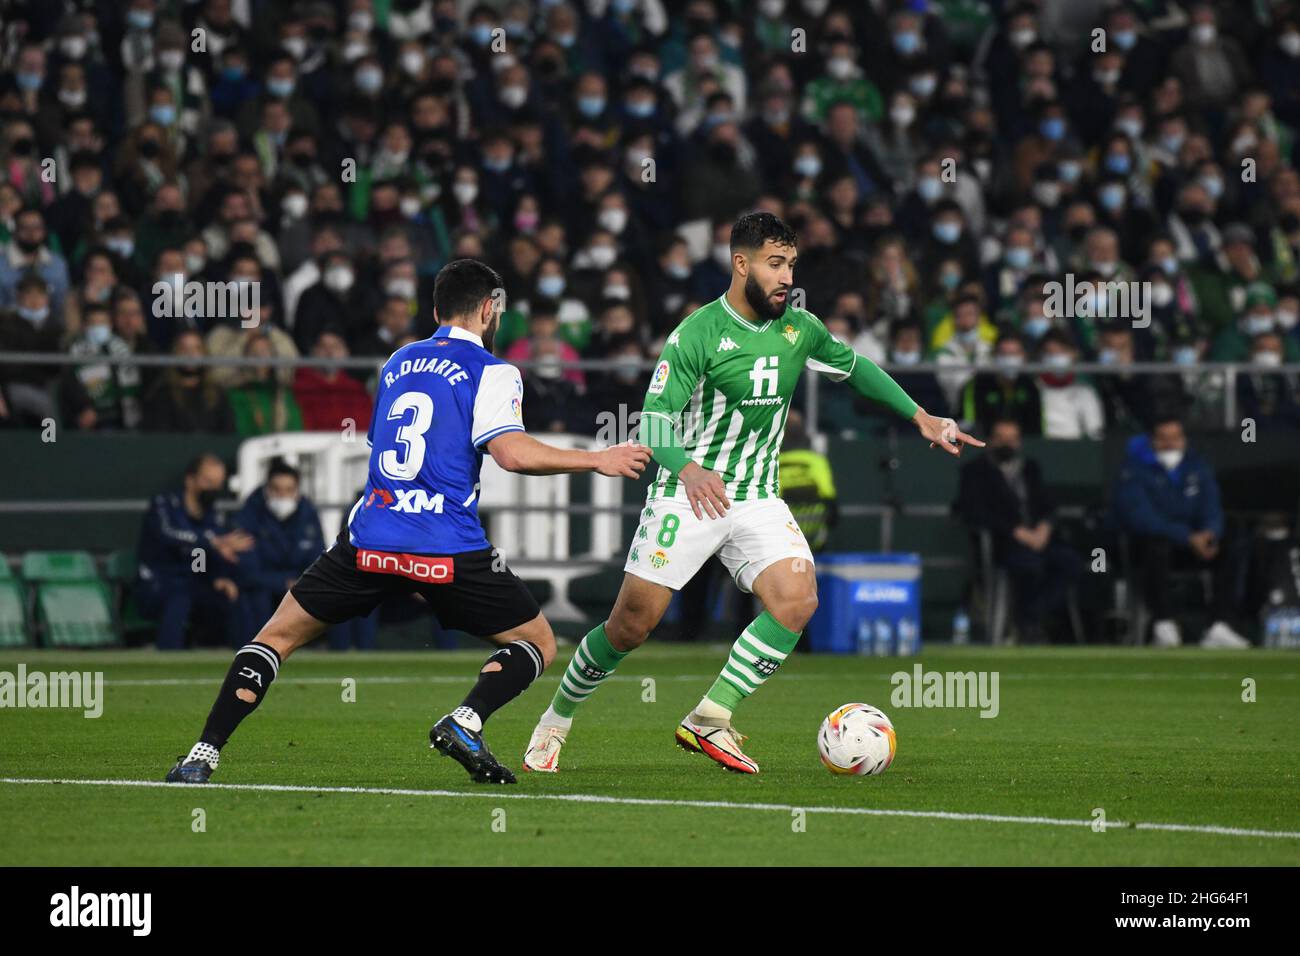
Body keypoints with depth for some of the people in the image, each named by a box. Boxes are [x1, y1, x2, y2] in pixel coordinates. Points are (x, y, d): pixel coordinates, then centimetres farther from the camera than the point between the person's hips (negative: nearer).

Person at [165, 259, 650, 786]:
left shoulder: (398, 363, 19)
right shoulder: (491, 372, 1)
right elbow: (511, 452, -14)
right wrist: (597, 460, -5)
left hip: (370, 540, 4)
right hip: (447, 551, -4)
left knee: (278, 636, 15)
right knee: (538, 643, 13)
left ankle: (204, 753, 0)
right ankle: (465, 722, -14)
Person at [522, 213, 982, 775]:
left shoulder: (798, 329, 4)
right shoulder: (697, 334, -13)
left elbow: (854, 367, 23)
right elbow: (654, 419, -19)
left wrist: (919, 417, 21)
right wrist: (688, 469, -38)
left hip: (757, 499, 5)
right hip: (687, 495, -5)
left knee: (797, 599, -21)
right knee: (631, 626, -4)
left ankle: (708, 721, -16)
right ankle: (556, 720, 21)